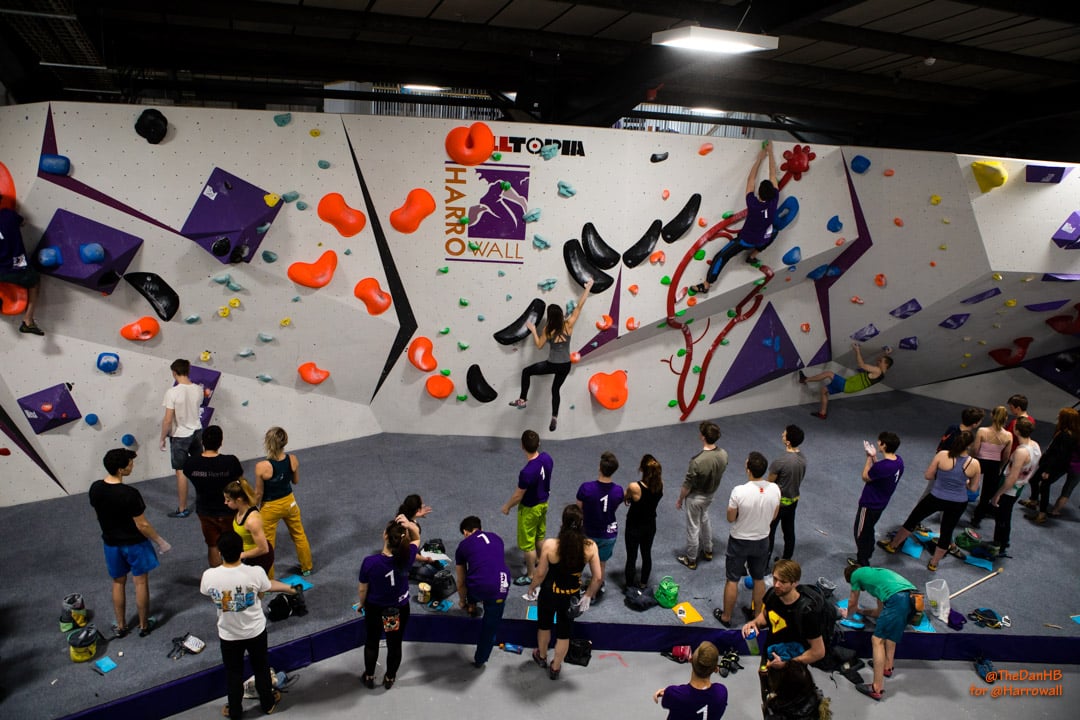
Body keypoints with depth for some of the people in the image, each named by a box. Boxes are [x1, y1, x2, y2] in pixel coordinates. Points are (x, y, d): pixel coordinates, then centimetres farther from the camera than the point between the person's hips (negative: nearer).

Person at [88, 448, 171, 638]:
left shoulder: (95, 488, -10)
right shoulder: (129, 494, -29)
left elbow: (98, 513, 6)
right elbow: (142, 525, -22)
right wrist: (160, 542, -9)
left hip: (111, 542, 5)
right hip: (134, 543, -5)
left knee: (118, 583, 21)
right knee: (141, 583, 12)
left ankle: (120, 626, 34)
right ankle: (144, 625, 26)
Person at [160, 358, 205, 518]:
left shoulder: (172, 392, -21)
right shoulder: (198, 389, -5)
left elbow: (168, 420, -20)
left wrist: (163, 439, -8)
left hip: (180, 436, -5)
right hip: (197, 432, 5)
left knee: (181, 472, 4)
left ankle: (182, 509, 12)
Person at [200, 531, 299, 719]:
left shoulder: (209, 576, -24)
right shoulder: (256, 573, -27)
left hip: (228, 635, 0)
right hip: (255, 631, 0)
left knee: (233, 673, 24)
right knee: (261, 668, 24)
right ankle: (268, 703, 44)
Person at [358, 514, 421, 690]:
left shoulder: (370, 562, -31)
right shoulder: (407, 557, -27)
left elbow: (362, 589, -14)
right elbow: (416, 538, -6)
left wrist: (362, 604, 7)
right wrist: (410, 525, -28)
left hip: (375, 609, -1)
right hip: (400, 609, 1)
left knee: (371, 643, 27)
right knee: (395, 645, 24)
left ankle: (369, 677, 47)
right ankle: (389, 678, 45)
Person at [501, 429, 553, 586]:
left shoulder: (527, 472, -38)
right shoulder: (547, 458, -16)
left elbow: (518, 496, -23)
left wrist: (507, 506, -4)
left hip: (530, 509, -7)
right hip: (543, 502, 8)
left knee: (527, 544, 13)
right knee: (540, 536, 29)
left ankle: (531, 575, 29)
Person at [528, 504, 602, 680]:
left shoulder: (549, 544, -28)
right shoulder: (590, 546, -22)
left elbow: (540, 573, -16)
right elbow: (598, 577, -14)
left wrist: (532, 589, 4)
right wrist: (588, 596, 4)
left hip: (549, 593, -1)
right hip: (572, 596, 1)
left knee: (544, 624, 29)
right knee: (564, 632, 24)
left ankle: (541, 656, 53)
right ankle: (555, 668, 42)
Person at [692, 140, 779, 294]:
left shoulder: (753, 204, -30)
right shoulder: (774, 201, -23)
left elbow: (750, 180, -18)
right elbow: (773, 175, -14)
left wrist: (759, 158, -9)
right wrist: (770, 152, -7)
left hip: (745, 240, -4)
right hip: (761, 240, 4)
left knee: (720, 258, 2)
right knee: (770, 234, 39)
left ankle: (706, 285, 1)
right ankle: (753, 256, 43)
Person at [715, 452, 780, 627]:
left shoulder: (739, 491, -29)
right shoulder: (774, 489, -16)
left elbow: (730, 518, -16)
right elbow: (774, 516, -1)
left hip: (740, 541, -3)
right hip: (762, 541, 4)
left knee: (732, 580, 13)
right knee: (759, 579, 23)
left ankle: (726, 617, 28)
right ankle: (757, 615, 40)